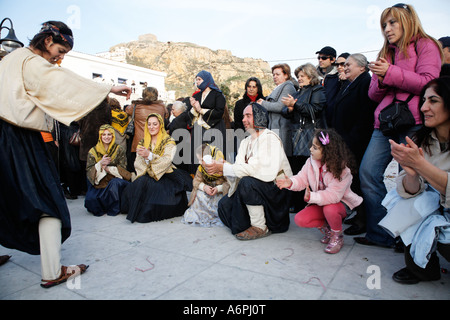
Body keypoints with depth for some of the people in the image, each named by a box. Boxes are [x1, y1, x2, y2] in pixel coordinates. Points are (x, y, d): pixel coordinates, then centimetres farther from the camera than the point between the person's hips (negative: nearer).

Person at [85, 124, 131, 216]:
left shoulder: (120, 150, 5)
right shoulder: (93, 152, 7)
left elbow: (122, 169, -2)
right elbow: (89, 171, 0)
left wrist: (107, 168, -15)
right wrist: (100, 164, -18)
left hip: (115, 180, -1)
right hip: (98, 182, 1)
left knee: (115, 183, -36)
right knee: (90, 199, -26)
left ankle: (114, 209, -14)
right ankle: (101, 209, 9)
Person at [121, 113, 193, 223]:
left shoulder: (169, 142, 3)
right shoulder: (143, 142, 17)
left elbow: (167, 161, -13)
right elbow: (137, 163, 6)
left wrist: (149, 155, -26)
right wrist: (143, 157, -17)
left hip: (164, 177, -3)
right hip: (146, 176, 4)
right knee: (138, 185, -27)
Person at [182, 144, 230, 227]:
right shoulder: (201, 168, -3)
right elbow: (196, 181, -3)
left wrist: (219, 188, -34)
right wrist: (204, 187, -24)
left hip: (221, 192, -4)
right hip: (206, 192, 4)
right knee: (199, 194, -24)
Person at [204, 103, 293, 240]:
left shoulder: (270, 138, -13)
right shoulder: (245, 142, 14)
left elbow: (257, 169, -27)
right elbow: (239, 169, 3)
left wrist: (223, 168, -27)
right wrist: (220, 169, -17)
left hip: (277, 189, -8)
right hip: (257, 189, 8)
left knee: (247, 182, -33)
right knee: (224, 204, -7)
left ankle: (260, 227, -14)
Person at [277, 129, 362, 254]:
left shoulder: (341, 169, -26)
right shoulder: (311, 162, -8)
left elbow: (333, 195, -34)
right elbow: (302, 179, -6)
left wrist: (311, 197, -45)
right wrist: (291, 182, -29)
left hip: (341, 202, -5)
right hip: (320, 202, 5)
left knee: (329, 209, -40)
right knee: (299, 219, -15)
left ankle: (337, 236, -6)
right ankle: (326, 228, 12)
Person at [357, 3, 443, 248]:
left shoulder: (425, 46, 8)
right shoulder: (386, 53, 25)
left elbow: (428, 82, -9)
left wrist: (391, 73, -14)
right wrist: (380, 81, -1)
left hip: (413, 121, -5)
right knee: (368, 172, -8)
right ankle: (380, 233, 2)